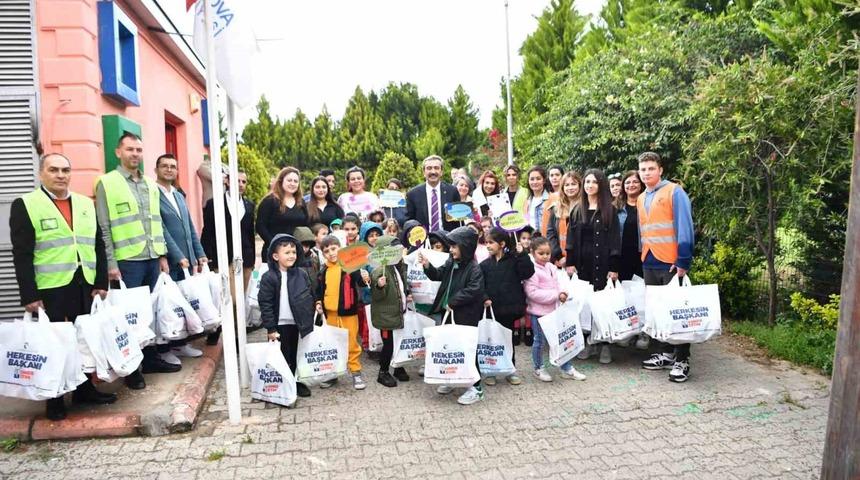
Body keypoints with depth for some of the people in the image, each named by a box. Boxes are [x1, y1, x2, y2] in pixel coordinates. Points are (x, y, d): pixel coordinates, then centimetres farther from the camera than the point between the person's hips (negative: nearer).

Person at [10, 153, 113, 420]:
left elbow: (98, 246, 11)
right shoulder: (25, 205, -3)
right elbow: (22, 255, -8)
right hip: (50, 288, -4)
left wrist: (101, 283, 4)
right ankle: (54, 399, 19)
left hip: (85, 286, 4)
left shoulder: (85, 204, 11)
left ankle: (85, 388, 26)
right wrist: (29, 295, -13)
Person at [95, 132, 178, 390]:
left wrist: (162, 255, 13)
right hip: (127, 260, -5)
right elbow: (104, 228, -7)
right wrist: (110, 263, -11)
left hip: (151, 258, 5)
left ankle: (150, 358, 23)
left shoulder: (150, 185, 14)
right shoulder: (107, 183, -4)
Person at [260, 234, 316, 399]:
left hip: (298, 324, 4)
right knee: (282, 357, 7)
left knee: (296, 356, 16)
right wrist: (270, 328, -12)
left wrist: (310, 320, 7)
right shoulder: (269, 278, -12)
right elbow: (265, 305, -11)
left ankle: (296, 383, 31)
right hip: (280, 326, -4)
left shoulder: (302, 274, 1)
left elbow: (309, 298, 9)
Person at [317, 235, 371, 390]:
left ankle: (356, 373, 18)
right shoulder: (323, 270, 3)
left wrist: (365, 279, -40)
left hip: (348, 311, -4)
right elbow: (320, 289, 14)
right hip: (330, 312, 4)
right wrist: (318, 302, 0)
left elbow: (360, 281, -19)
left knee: (352, 343, 6)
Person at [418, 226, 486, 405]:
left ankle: (476, 388, 9)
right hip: (448, 313, 8)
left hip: (466, 317, -8)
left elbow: (473, 290, -25)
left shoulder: (474, 269, -17)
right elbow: (438, 275, 16)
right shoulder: (450, 263, 6)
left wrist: (453, 302, -21)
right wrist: (427, 266, -3)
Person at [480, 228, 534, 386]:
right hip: (492, 309, 1)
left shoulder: (514, 260, -1)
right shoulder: (485, 265, 3)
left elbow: (527, 273, -14)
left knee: (509, 340, 12)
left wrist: (522, 254, -17)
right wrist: (484, 299, -16)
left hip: (510, 308, -1)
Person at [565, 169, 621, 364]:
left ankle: (605, 344, 7)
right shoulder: (577, 209, 11)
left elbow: (615, 238, -3)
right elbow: (571, 238, 10)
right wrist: (569, 262, 1)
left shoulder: (609, 209, 1)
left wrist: (614, 267, -9)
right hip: (582, 262, 3)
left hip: (602, 261, -3)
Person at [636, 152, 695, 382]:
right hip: (649, 264, 7)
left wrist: (683, 261, -17)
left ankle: (682, 360, 7)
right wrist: (643, 258, 11)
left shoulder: (674, 192, -6)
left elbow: (684, 228, -12)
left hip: (671, 263, -6)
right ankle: (666, 353, 23)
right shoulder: (641, 199, 13)